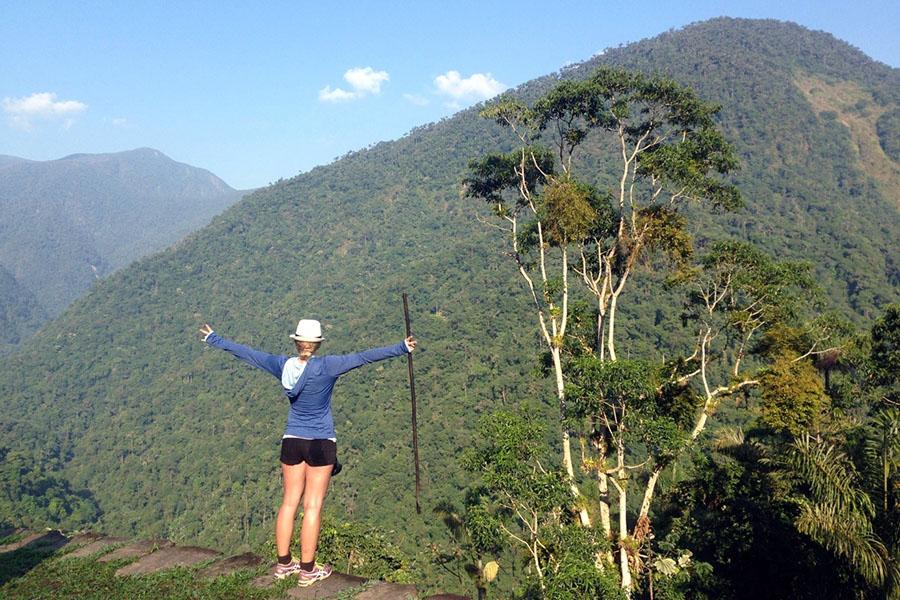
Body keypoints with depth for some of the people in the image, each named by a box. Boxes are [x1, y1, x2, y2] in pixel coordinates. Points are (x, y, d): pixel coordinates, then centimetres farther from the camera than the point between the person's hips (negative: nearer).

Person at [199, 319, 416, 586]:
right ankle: (307, 570, 11)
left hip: (292, 441, 4)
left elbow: (245, 352, 7)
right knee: (313, 506, 3)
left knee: (289, 502, 14)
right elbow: (364, 357, -22)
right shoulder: (326, 366, -17)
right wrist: (401, 348, -22)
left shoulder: (282, 365, -4)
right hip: (321, 443, -4)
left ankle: (284, 563, 23)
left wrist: (213, 339, 20)